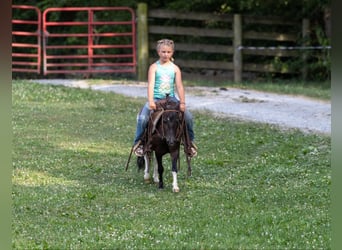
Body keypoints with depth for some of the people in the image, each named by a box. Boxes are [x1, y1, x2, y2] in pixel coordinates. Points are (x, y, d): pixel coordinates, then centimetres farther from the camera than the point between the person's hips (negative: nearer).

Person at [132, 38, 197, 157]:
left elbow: (179, 86, -1)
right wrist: (150, 101, -23)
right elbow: (151, 84, -10)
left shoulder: (175, 68, 5)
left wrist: (182, 102, -14)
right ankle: (138, 142, -4)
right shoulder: (154, 67, -1)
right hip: (156, 98, -2)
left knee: (188, 116, -15)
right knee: (142, 118, -24)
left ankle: (190, 141, 6)